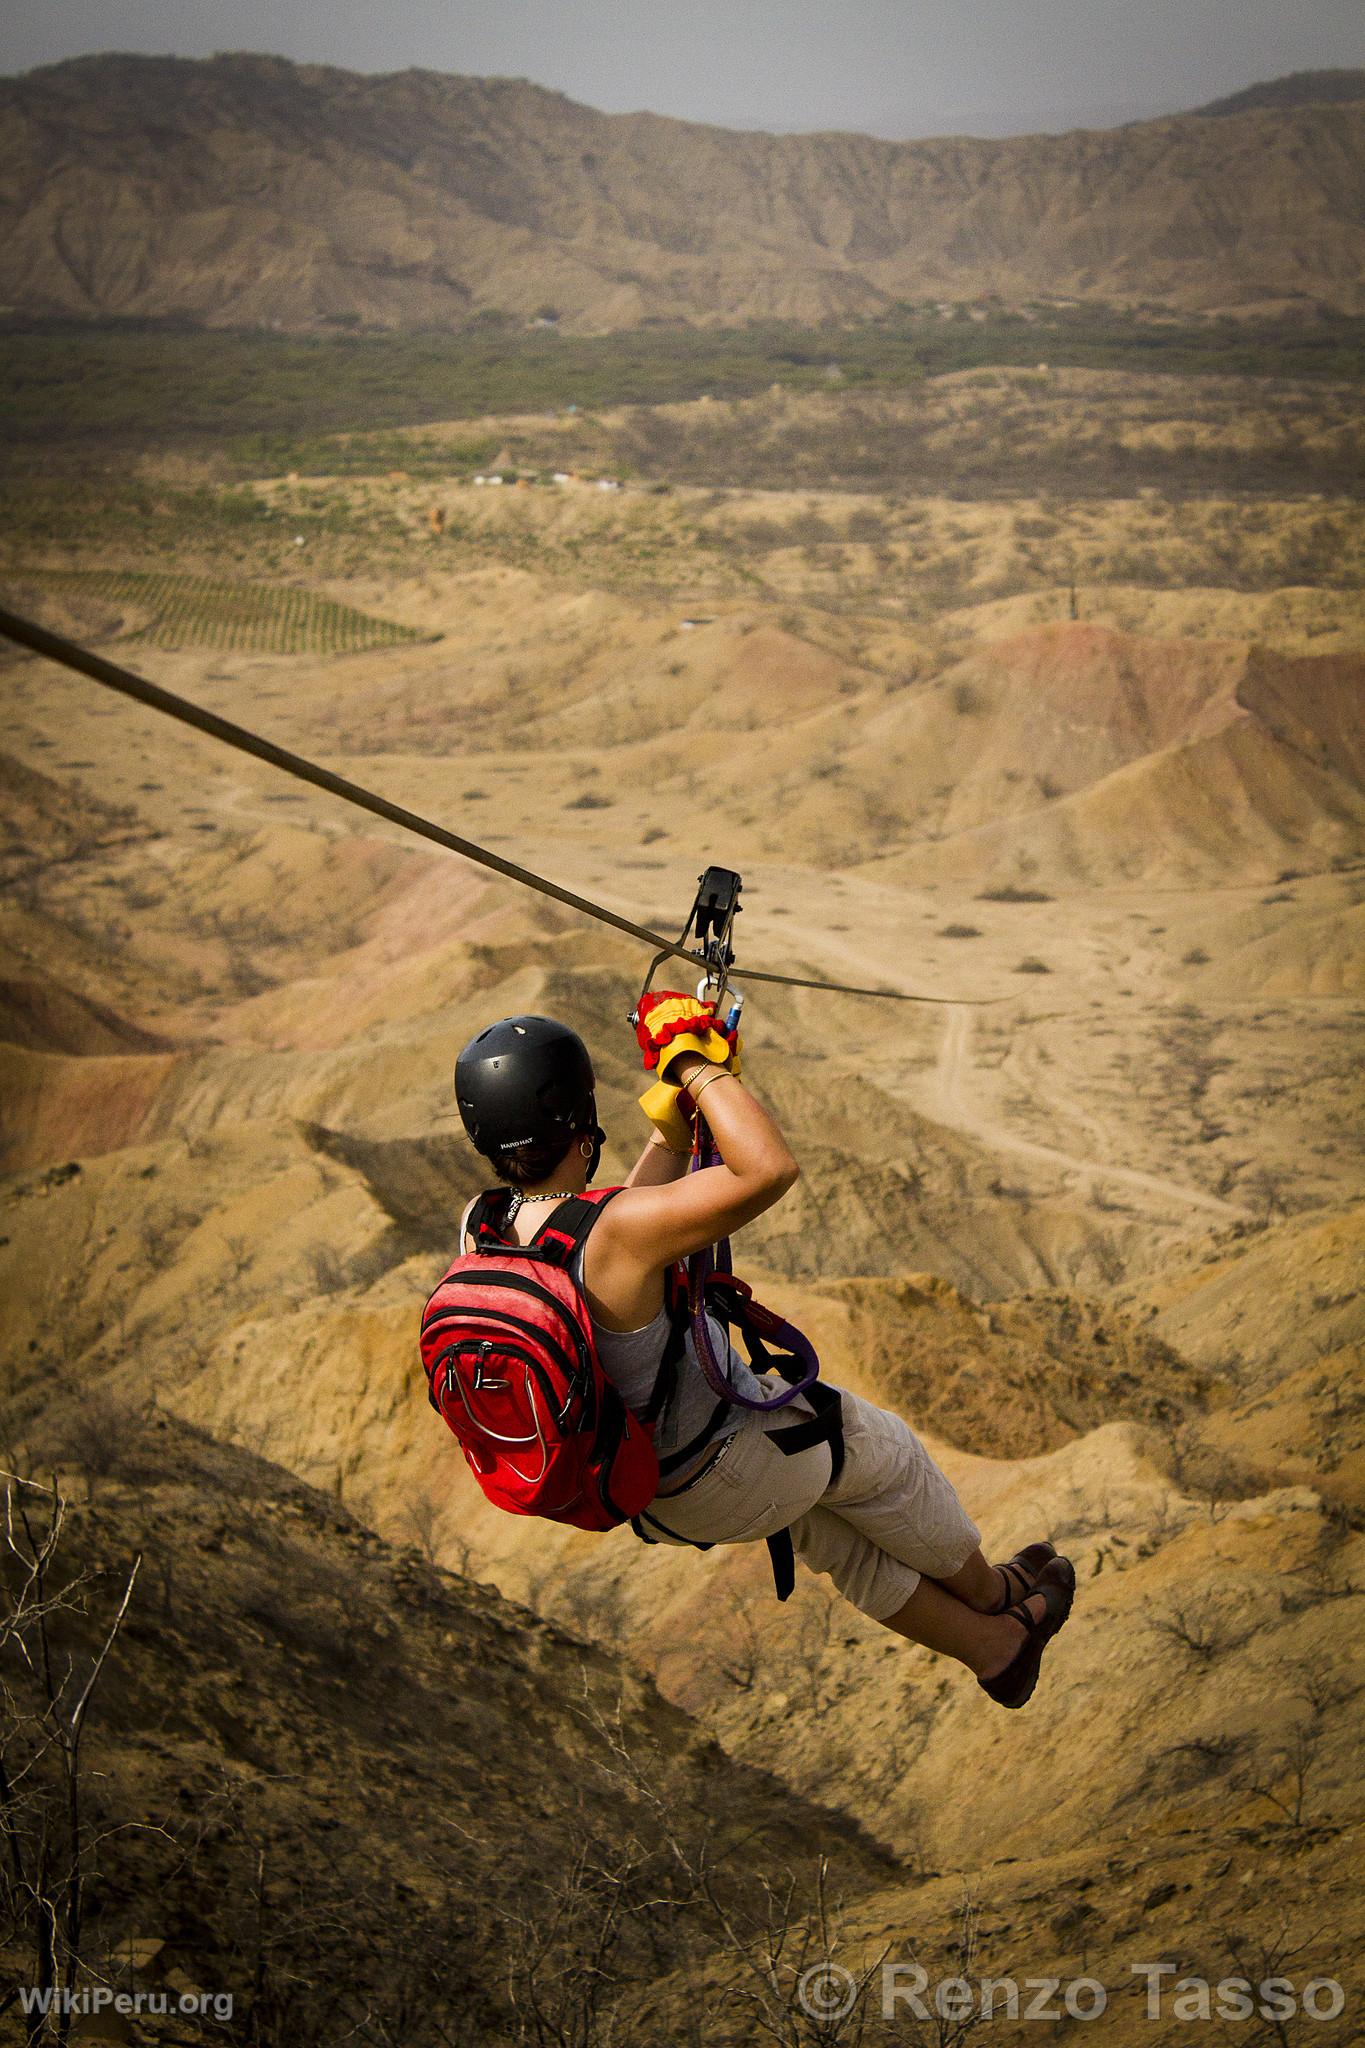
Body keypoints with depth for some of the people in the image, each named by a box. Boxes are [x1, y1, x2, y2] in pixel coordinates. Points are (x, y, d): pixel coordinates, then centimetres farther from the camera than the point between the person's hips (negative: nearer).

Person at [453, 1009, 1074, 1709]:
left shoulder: (479, 1229, -15)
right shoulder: (615, 1233, -39)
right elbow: (772, 1169, -44)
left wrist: (673, 1120, 2)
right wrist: (700, 1069, -31)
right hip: (731, 1474, -7)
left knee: (830, 1533, 31)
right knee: (886, 1458, 25)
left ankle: (991, 1645, 48)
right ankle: (989, 1593, 52)